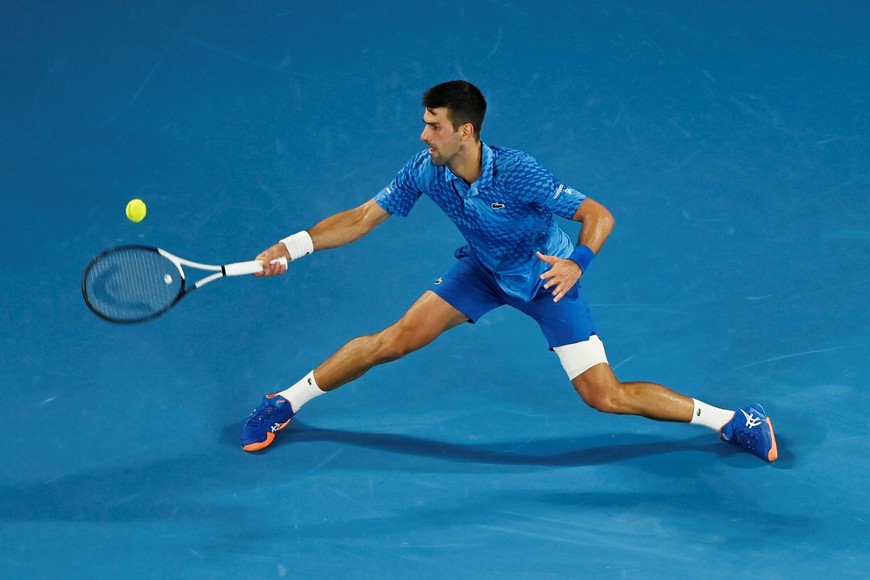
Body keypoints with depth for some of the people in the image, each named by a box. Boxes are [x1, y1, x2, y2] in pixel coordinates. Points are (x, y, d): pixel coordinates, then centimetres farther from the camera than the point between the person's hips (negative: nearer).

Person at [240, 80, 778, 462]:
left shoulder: (516, 172, -35)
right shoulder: (425, 171, -21)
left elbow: (599, 215, -33)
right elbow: (362, 218, -12)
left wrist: (577, 263, -51)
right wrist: (293, 247, -23)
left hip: (547, 277, -4)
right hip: (484, 269, 4)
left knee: (606, 396, -12)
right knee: (394, 340, -7)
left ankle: (728, 420, 2)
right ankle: (287, 402, 11)